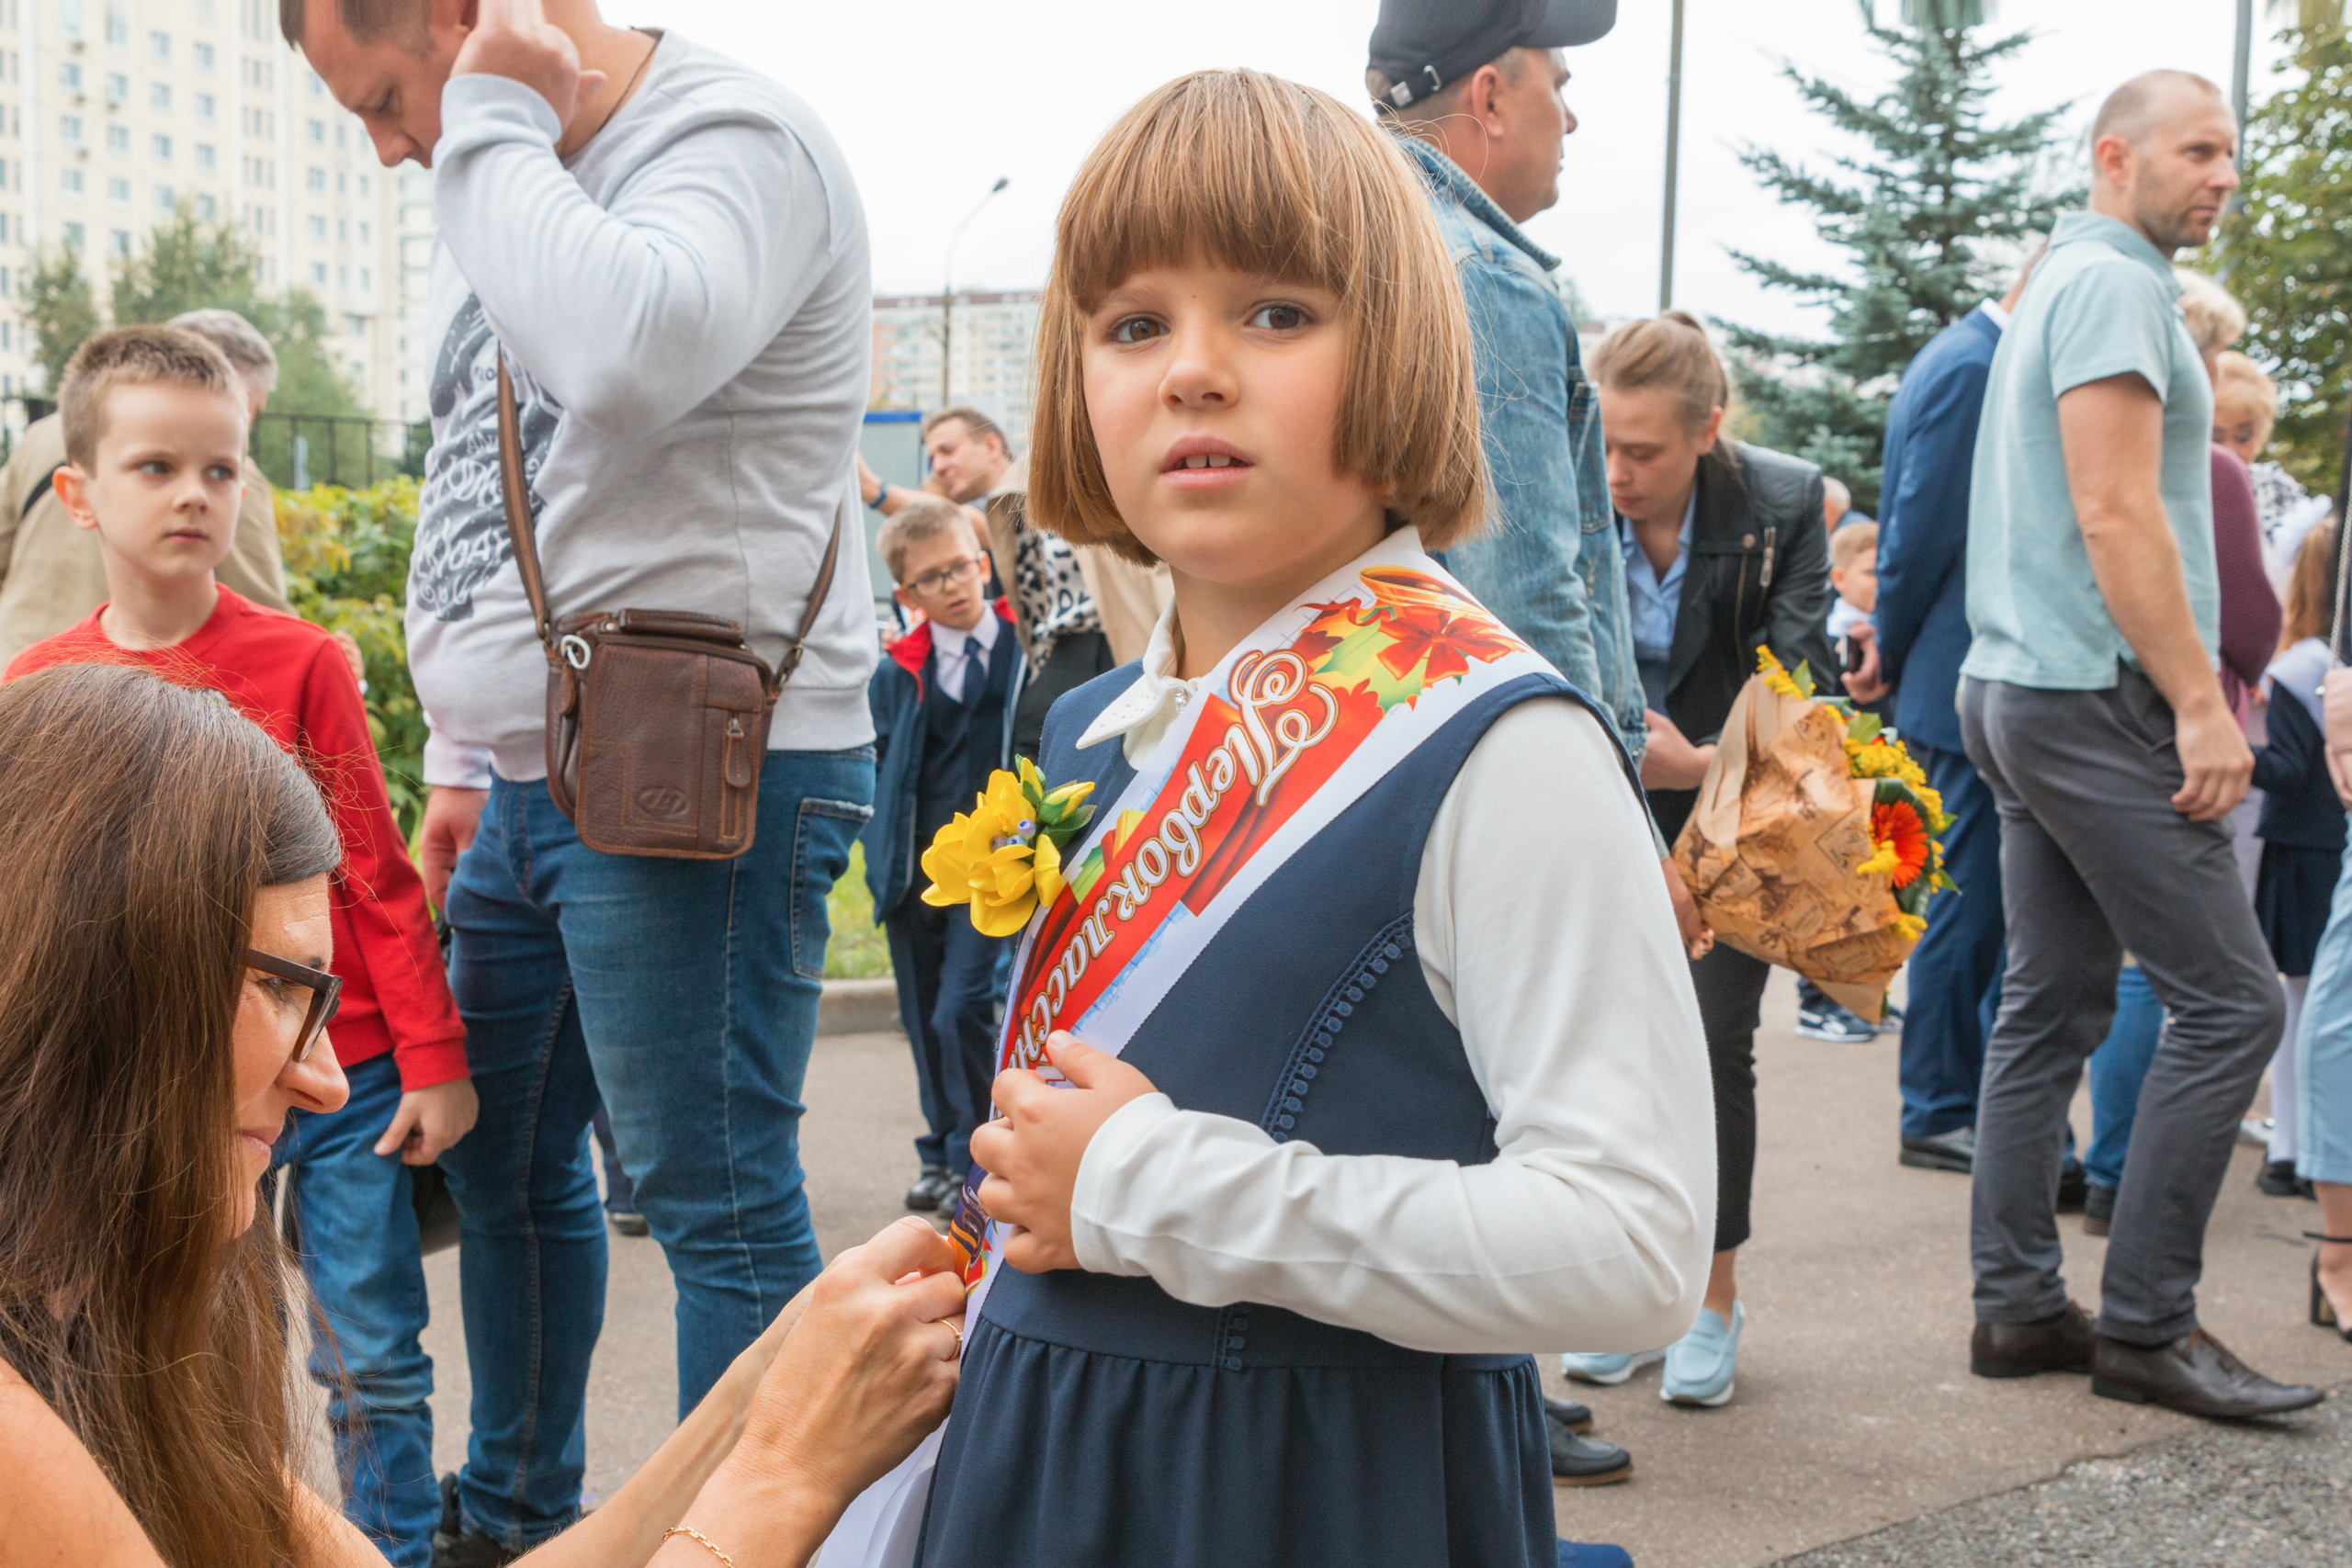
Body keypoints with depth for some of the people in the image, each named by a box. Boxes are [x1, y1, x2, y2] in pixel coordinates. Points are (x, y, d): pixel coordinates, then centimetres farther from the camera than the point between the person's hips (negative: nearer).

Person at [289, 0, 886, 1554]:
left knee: (719, 1197, -3)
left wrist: (493, 127, -19)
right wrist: (461, 756, 22)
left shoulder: (738, 141, -12)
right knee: (502, 1161, 18)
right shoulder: (515, 189, 17)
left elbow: (627, 356, -34)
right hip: (537, 777, 10)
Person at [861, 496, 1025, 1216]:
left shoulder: (1026, 643, -2)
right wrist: (886, 860, 4)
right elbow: (877, 768, 11)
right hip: (916, 867, 3)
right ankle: (941, 1151, 27)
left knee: (963, 1010, -12)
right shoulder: (896, 672, 2)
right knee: (924, 1017, 10)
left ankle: (974, 1158, 1)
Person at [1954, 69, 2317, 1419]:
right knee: (2231, 1001, -7)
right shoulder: (2115, 285, -10)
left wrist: (2185, 690, 22)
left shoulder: (2065, 285, 21)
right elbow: (2116, 514, -19)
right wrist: (2201, 702, -19)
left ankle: (2019, 1307, 13)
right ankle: (2148, 1326, -2)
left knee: (2053, 1006, 10)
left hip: (2023, 692, 10)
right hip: (2100, 699, -10)